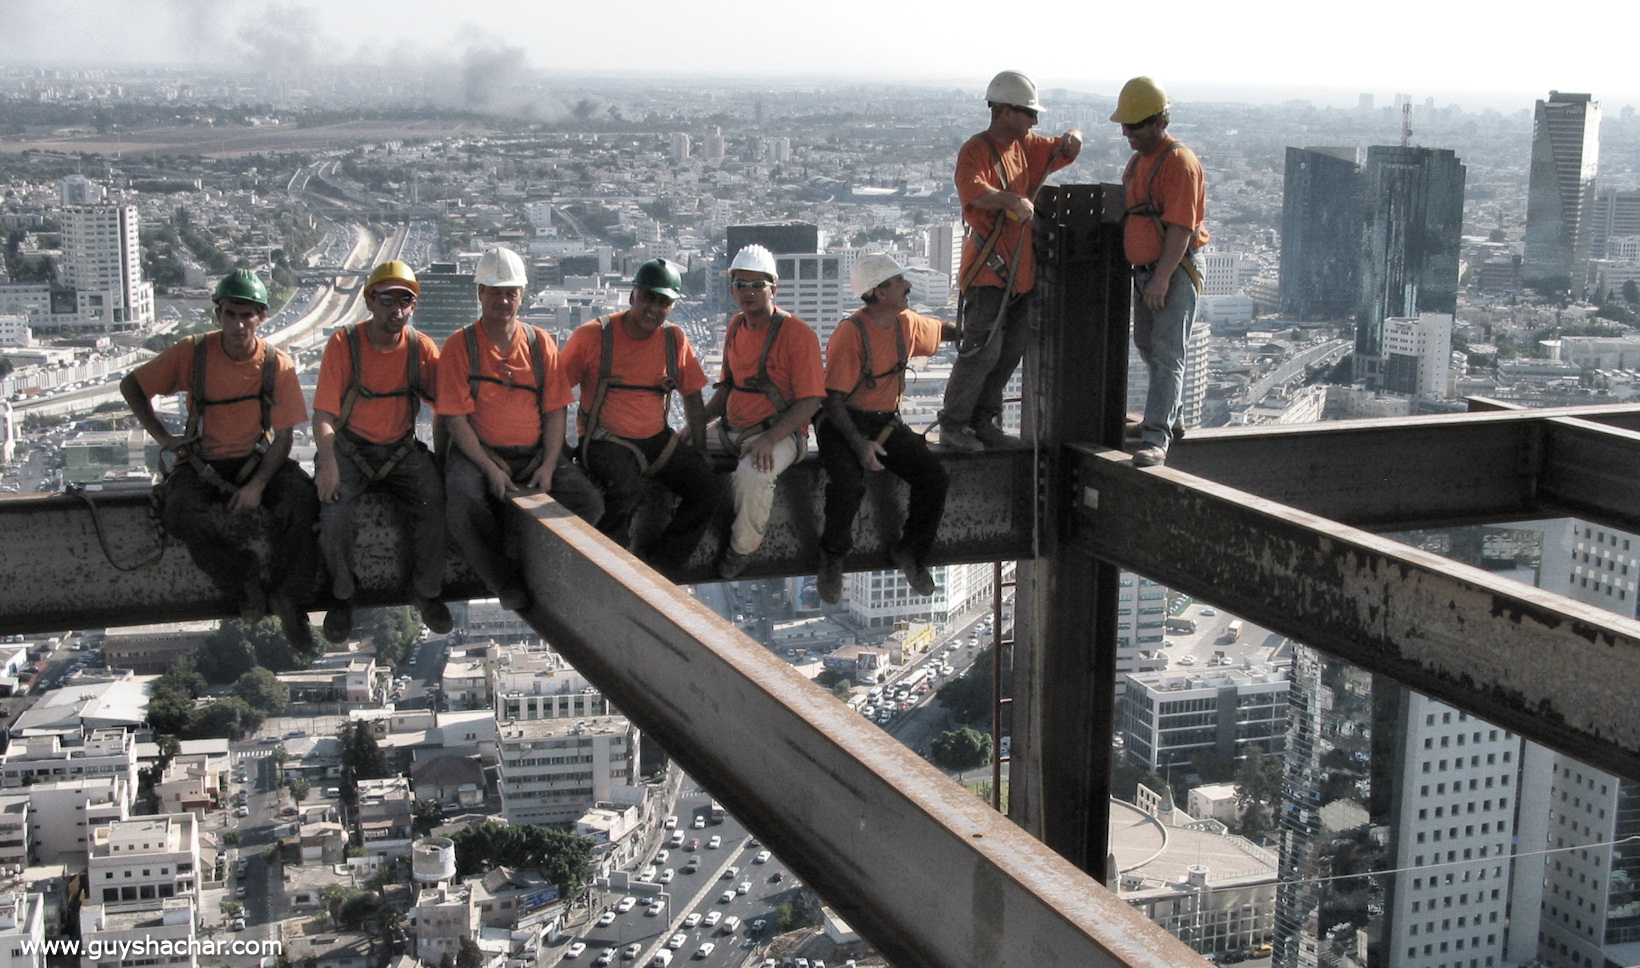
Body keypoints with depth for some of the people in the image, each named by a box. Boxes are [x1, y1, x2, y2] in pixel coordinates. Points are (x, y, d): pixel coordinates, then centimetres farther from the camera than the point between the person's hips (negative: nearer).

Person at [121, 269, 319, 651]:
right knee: (181, 512, -33)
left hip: (256, 459, 0)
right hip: (202, 461, 0)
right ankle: (243, 576, -12)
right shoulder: (193, 352, -8)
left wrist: (257, 485, -20)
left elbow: (283, 437, -5)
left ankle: (287, 598, -17)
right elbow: (131, 385, 4)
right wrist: (164, 437, -5)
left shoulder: (277, 364, -7)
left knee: (301, 498, -30)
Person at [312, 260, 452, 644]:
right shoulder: (344, 343, -8)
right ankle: (341, 597, -1)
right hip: (348, 449, -2)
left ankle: (426, 591, -1)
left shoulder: (421, 347, 0)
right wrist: (328, 462, -28)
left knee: (434, 504, -23)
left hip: (401, 450, 2)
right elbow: (323, 414, -11)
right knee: (334, 514, -27)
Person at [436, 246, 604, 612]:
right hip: (479, 453, -3)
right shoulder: (460, 345, -1)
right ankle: (508, 582, -15)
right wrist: (491, 470, -17)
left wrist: (549, 465, -9)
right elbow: (456, 419, -6)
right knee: (464, 506, -33)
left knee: (590, 501, -18)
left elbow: (555, 410, 6)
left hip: (535, 453, 3)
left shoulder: (541, 343, 8)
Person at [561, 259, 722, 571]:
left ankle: (655, 569, -11)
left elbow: (692, 396, 16)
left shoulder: (675, 339, 6)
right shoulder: (593, 336, -6)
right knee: (626, 489, -34)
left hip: (657, 439, 5)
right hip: (605, 440, -5)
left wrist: (698, 448, 6)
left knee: (706, 485, -15)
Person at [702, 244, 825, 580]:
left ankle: (743, 546, -11)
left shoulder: (797, 334, -12)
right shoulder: (736, 326, 11)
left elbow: (810, 401, -14)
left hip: (781, 434, -8)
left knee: (753, 474, -36)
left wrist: (769, 439, -26)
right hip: (731, 431, 8)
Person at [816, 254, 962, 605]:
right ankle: (832, 558, -6)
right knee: (848, 485, -33)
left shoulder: (906, 323, 4)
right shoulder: (850, 333, -18)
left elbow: (944, 330, 29)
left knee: (934, 478, -14)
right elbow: (832, 400, -20)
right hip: (844, 424, -6)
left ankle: (910, 551, 9)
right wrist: (859, 445, -30)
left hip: (886, 423, 7)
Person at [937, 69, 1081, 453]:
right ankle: (953, 425, -2)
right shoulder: (976, 150, -10)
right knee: (983, 350, -11)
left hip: (1021, 270, 8)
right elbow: (972, 190, -28)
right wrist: (1013, 199, -43)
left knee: (1011, 352, 10)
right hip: (987, 270, -8)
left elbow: (1063, 152, 27)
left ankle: (983, 422, 20)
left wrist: (1072, 138, 3)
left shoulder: (1026, 147, 14)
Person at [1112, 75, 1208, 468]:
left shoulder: (1180, 162, -15)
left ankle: (1155, 439, -21)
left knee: (1166, 353, -14)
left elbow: (1181, 228, -22)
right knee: (1147, 347, 19)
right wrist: (1145, 274, 17)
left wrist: (1162, 278, -26)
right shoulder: (1138, 160, 14)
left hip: (1175, 272, -10)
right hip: (1144, 270, 10)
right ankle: (1170, 417, 36)